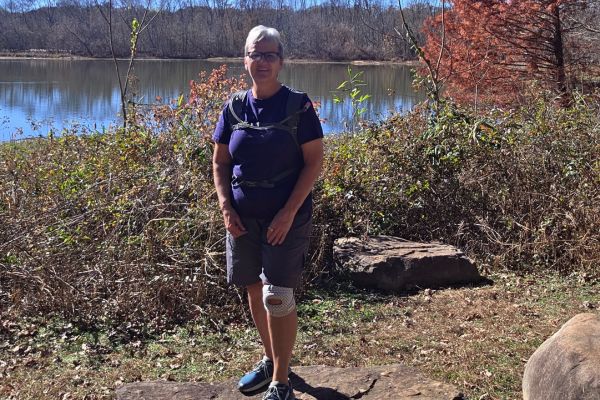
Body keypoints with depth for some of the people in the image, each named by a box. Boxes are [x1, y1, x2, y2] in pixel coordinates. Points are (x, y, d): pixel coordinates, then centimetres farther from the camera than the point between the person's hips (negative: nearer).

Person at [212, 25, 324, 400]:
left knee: (277, 296, -6)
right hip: (243, 219, 5)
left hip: (286, 218, -5)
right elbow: (220, 163, 10)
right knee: (254, 291, 15)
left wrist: (289, 213, -16)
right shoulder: (234, 108, 4)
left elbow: (315, 161, -10)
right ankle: (270, 359, 36)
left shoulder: (297, 105, -8)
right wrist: (226, 207, -4)